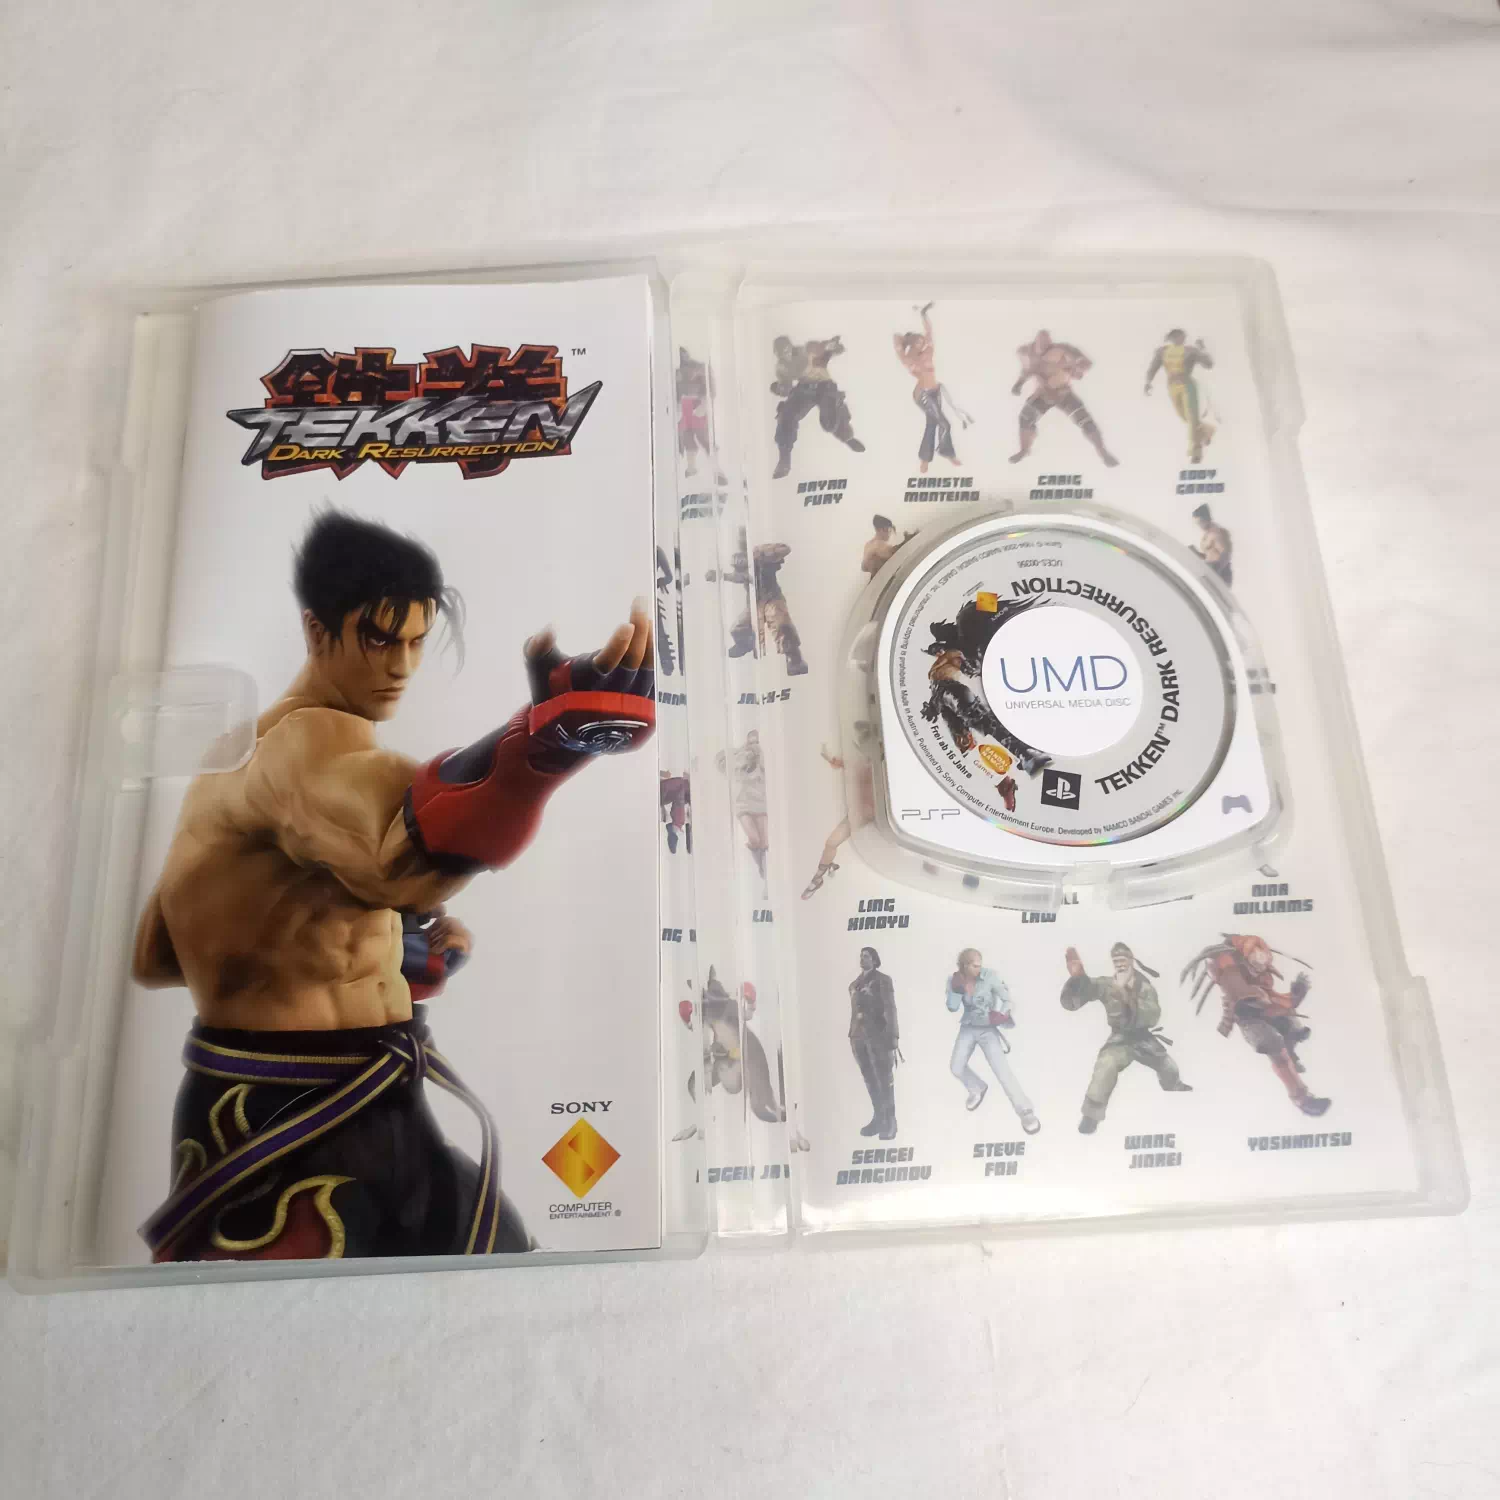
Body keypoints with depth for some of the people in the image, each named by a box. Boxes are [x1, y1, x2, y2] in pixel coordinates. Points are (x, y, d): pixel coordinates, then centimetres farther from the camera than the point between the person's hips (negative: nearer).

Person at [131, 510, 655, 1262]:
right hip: (301, 1117, -10)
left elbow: (154, 955, 13)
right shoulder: (311, 744, -20)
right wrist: (552, 733, -62)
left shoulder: (232, 759, 9)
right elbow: (407, 841, -46)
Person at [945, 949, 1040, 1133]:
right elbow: (952, 1007, -14)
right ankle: (978, 1089, 39)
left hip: (988, 1028, -4)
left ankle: (1026, 1112, -8)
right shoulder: (954, 979, -11)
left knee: (1001, 1070, -15)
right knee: (956, 1067, 7)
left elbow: (1006, 997, -10)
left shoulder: (989, 976, -19)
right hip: (968, 1028, 4)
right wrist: (957, 988, -28)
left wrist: (1002, 1014, -26)